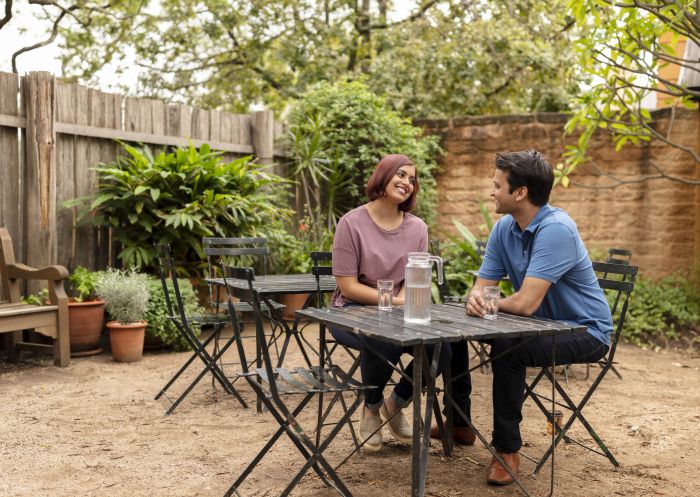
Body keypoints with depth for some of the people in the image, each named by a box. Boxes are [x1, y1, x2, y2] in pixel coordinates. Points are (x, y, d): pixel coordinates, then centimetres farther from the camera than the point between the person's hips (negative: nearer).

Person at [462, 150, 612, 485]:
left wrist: (489, 301, -13)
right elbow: (482, 286, 1)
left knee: (508, 349, -31)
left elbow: (525, 304, -33)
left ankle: (507, 449, -12)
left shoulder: (556, 230, -28)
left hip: (585, 331, -8)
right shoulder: (504, 228, -2)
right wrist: (475, 298, -24)